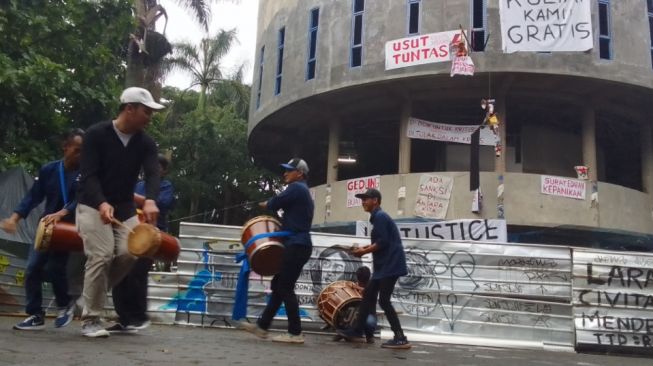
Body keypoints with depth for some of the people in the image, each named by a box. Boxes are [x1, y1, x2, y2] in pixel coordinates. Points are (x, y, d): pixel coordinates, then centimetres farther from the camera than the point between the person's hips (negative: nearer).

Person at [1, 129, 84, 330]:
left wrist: (61, 214, -36)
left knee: (56, 268, -12)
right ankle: (35, 315, 9)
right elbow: (33, 196, 0)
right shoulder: (48, 169, 0)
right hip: (46, 226, 4)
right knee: (32, 268, -2)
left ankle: (65, 305, 16)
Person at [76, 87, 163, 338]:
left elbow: (152, 173, -16)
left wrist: (150, 200, -37)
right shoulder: (97, 134, -13)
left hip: (125, 208, 5)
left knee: (129, 254, -10)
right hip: (93, 205, -5)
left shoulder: (146, 143, 0)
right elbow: (89, 175, -20)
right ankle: (90, 319, -3)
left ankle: (93, 292, 18)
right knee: (102, 256, -16)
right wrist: (102, 204, -39)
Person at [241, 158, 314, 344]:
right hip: (298, 244, 10)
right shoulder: (303, 191, 23)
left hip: (296, 245, -10)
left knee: (285, 288, -6)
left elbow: (275, 203, -14)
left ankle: (295, 333, -1)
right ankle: (262, 325, 17)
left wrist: (266, 204, 9)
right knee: (278, 285, 12)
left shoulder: (296, 188, -8)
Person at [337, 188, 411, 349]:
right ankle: (357, 331, 20)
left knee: (384, 300, -10)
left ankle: (400, 338, -8)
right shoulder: (378, 217, 19)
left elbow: (383, 242, -21)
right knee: (368, 295, 13)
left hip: (391, 265, -11)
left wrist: (364, 251, -11)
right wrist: (366, 247, 11)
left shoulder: (379, 216, -12)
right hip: (384, 265, 11)